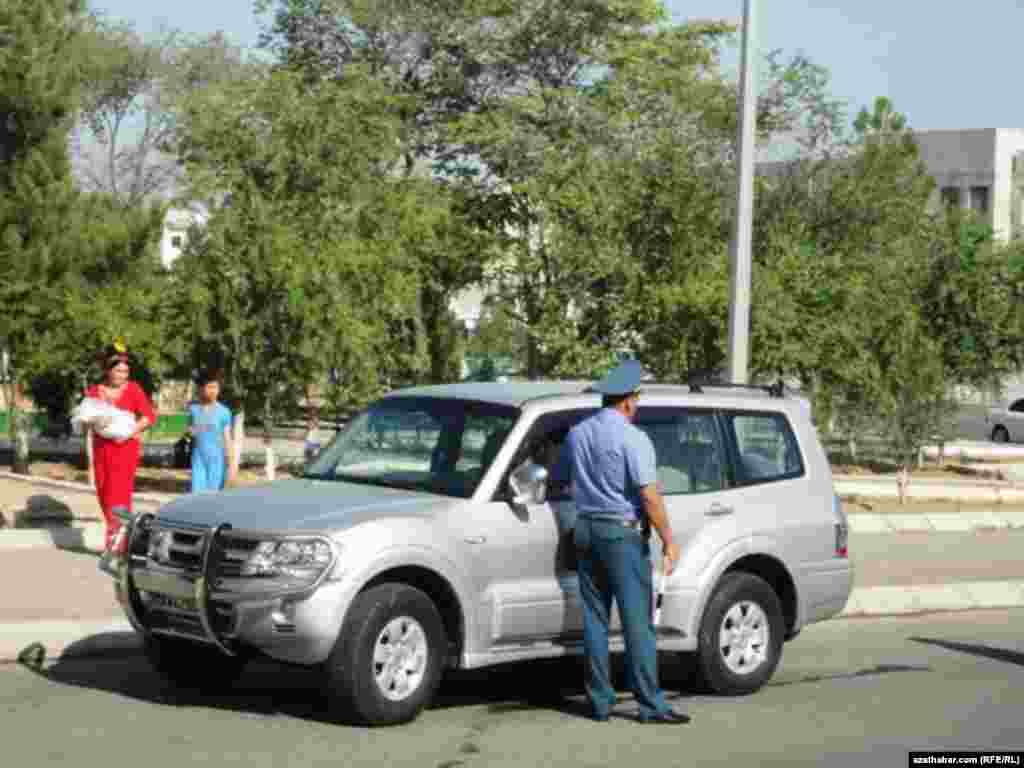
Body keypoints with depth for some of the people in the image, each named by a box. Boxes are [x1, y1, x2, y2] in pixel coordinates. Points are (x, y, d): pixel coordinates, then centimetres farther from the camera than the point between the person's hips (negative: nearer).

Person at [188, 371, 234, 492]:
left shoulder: (223, 412, -4)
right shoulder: (194, 409, 4)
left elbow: (227, 439, -2)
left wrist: (230, 465, -4)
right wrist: (190, 431, -7)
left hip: (216, 459, -2)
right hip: (198, 458, 2)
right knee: (197, 493, -6)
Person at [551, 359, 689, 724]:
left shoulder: (576, 434, 9)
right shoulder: (633, 439, -12)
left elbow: (557, 480, 22)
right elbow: (649, 495, -17)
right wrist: (668, 541, -12)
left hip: (586, 530, 7)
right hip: (622, 533, -7)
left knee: (594, 618, 10)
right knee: (637, 620, -5)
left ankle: (599, 701, 12)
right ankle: (650, 704, -5)